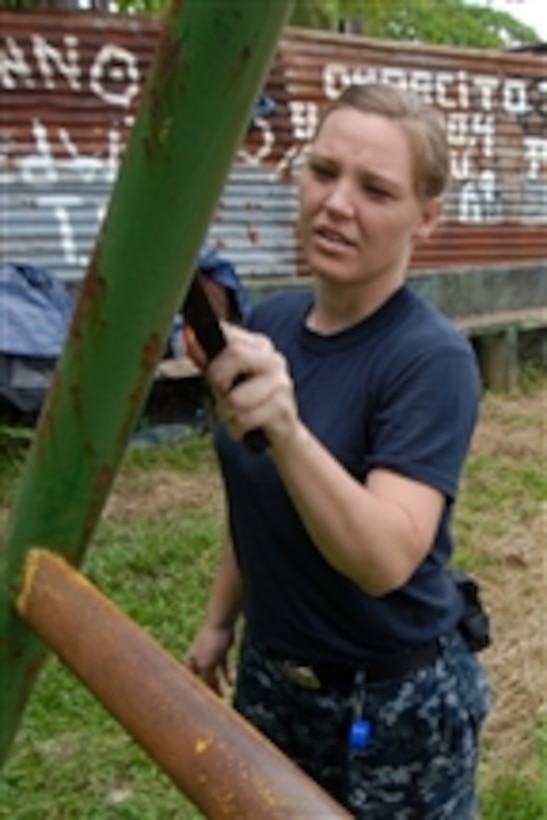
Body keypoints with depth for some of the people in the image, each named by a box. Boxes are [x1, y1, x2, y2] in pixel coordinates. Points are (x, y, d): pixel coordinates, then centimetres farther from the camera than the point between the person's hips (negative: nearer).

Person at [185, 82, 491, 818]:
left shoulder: (431, 360, -23)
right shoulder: (269, 321, -4)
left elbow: (386, 559, -35)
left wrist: (285, 428, -48)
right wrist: (221, 618, 15)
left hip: (392, 705, -6)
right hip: (268, 679, 6)